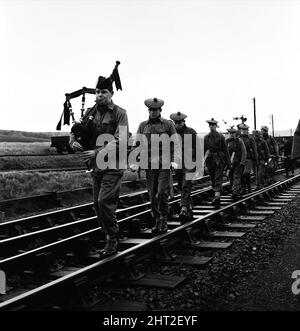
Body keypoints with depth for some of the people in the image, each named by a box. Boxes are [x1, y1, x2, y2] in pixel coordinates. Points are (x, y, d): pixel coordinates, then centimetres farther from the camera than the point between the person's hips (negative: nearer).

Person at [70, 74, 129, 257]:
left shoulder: (120, 114, -6)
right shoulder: (91, 112, 9)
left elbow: (120, 141, -16)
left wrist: (98, 152, -25)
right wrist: (74, 141, -12)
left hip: (113, 165, -6)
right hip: (96, 166, 6)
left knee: (105, 201, -14)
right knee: (98, 203, 8)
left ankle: (112, 239, 4)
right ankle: (112, 236, 25)